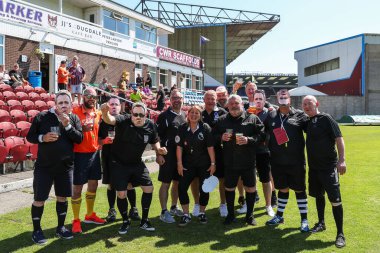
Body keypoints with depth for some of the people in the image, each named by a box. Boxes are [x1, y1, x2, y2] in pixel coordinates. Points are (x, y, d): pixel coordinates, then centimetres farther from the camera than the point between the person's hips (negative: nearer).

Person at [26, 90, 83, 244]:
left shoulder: (74, 119, 1)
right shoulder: (42, 117, -6)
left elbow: (79, 139, -8)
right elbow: (30, 137, 0)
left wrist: (68, 125, -19)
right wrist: (42, 138, -19)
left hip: (65, 167, 3)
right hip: (44, 166, -2)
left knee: (62, 197, 12)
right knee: (39, 199, 2)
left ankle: (60, 227, 29)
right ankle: (36, 230, 21)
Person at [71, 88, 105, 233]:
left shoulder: (98, 113, 9)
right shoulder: (75, 112, -11)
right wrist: (82, 129, -25)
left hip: (94, 153, 7)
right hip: (80, 154, -6)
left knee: (93, 184, 15)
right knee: (77, 187, 2)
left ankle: (90, 215, 32)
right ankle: (76, 220, 14)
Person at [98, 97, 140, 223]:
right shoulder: (104, 122, 6)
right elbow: (98, 140, 9)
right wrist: (104, 141, -11)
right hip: (108, 157, 1)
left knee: (129, 183, 1)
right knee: (111, 184, 8)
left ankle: (133, 209, 16)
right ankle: (112, 210, 21)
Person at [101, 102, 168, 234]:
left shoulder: (150, 126, -8)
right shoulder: (124, 121, -21)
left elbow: (154, 142, 9)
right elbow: (110, 120, -41)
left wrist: (159, 149, -13)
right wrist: (105, 112, -64)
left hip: (137, 163, 4)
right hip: (119, 164, -4)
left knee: (149, 188, 1)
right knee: (121, 194, -2)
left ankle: (144, 221, 21)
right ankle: (125, 222, 24)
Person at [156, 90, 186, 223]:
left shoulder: (185, 116, 11)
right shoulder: (164, 116, -6)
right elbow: (157, 136, -9)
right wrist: (159, 154, -15)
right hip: (168, 155, -6)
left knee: (178, 182, 15)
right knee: (166, 183, 0)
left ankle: (174, 207, 30)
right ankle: (164, 212, 8)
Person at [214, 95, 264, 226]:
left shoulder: (252, 118, -1)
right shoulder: (222, 120, 5)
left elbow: (261, 134, -6)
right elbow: (214, 135, 11)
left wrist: (249, 140, -20)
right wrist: (221, 137, -10)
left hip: (248, 161, -1)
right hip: (229, 161, 2)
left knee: (250, 188, 9)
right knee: (229, 188, 11)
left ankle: (250, 215, 28)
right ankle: (230, 214, 29)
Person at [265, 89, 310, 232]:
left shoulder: (299, 115, -3)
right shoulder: (271, 116, 6)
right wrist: (270, 149, 9)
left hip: (296, 161, -3)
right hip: (277, 161, 3)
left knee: (299, 189, 7)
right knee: (282, 189, 16)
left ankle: (304, 220, 20)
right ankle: (279, 216, 31)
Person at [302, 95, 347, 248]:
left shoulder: (326, 119, -10)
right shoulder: (308, 121, 8)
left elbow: (338, 139, -15)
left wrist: (342, 159, -22)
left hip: (329, 166, -7)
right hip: (314, 166, 7)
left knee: (335, 199, -7)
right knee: (318, 195, 18)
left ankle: (340, 234, 3)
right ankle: (321, 223, 35)